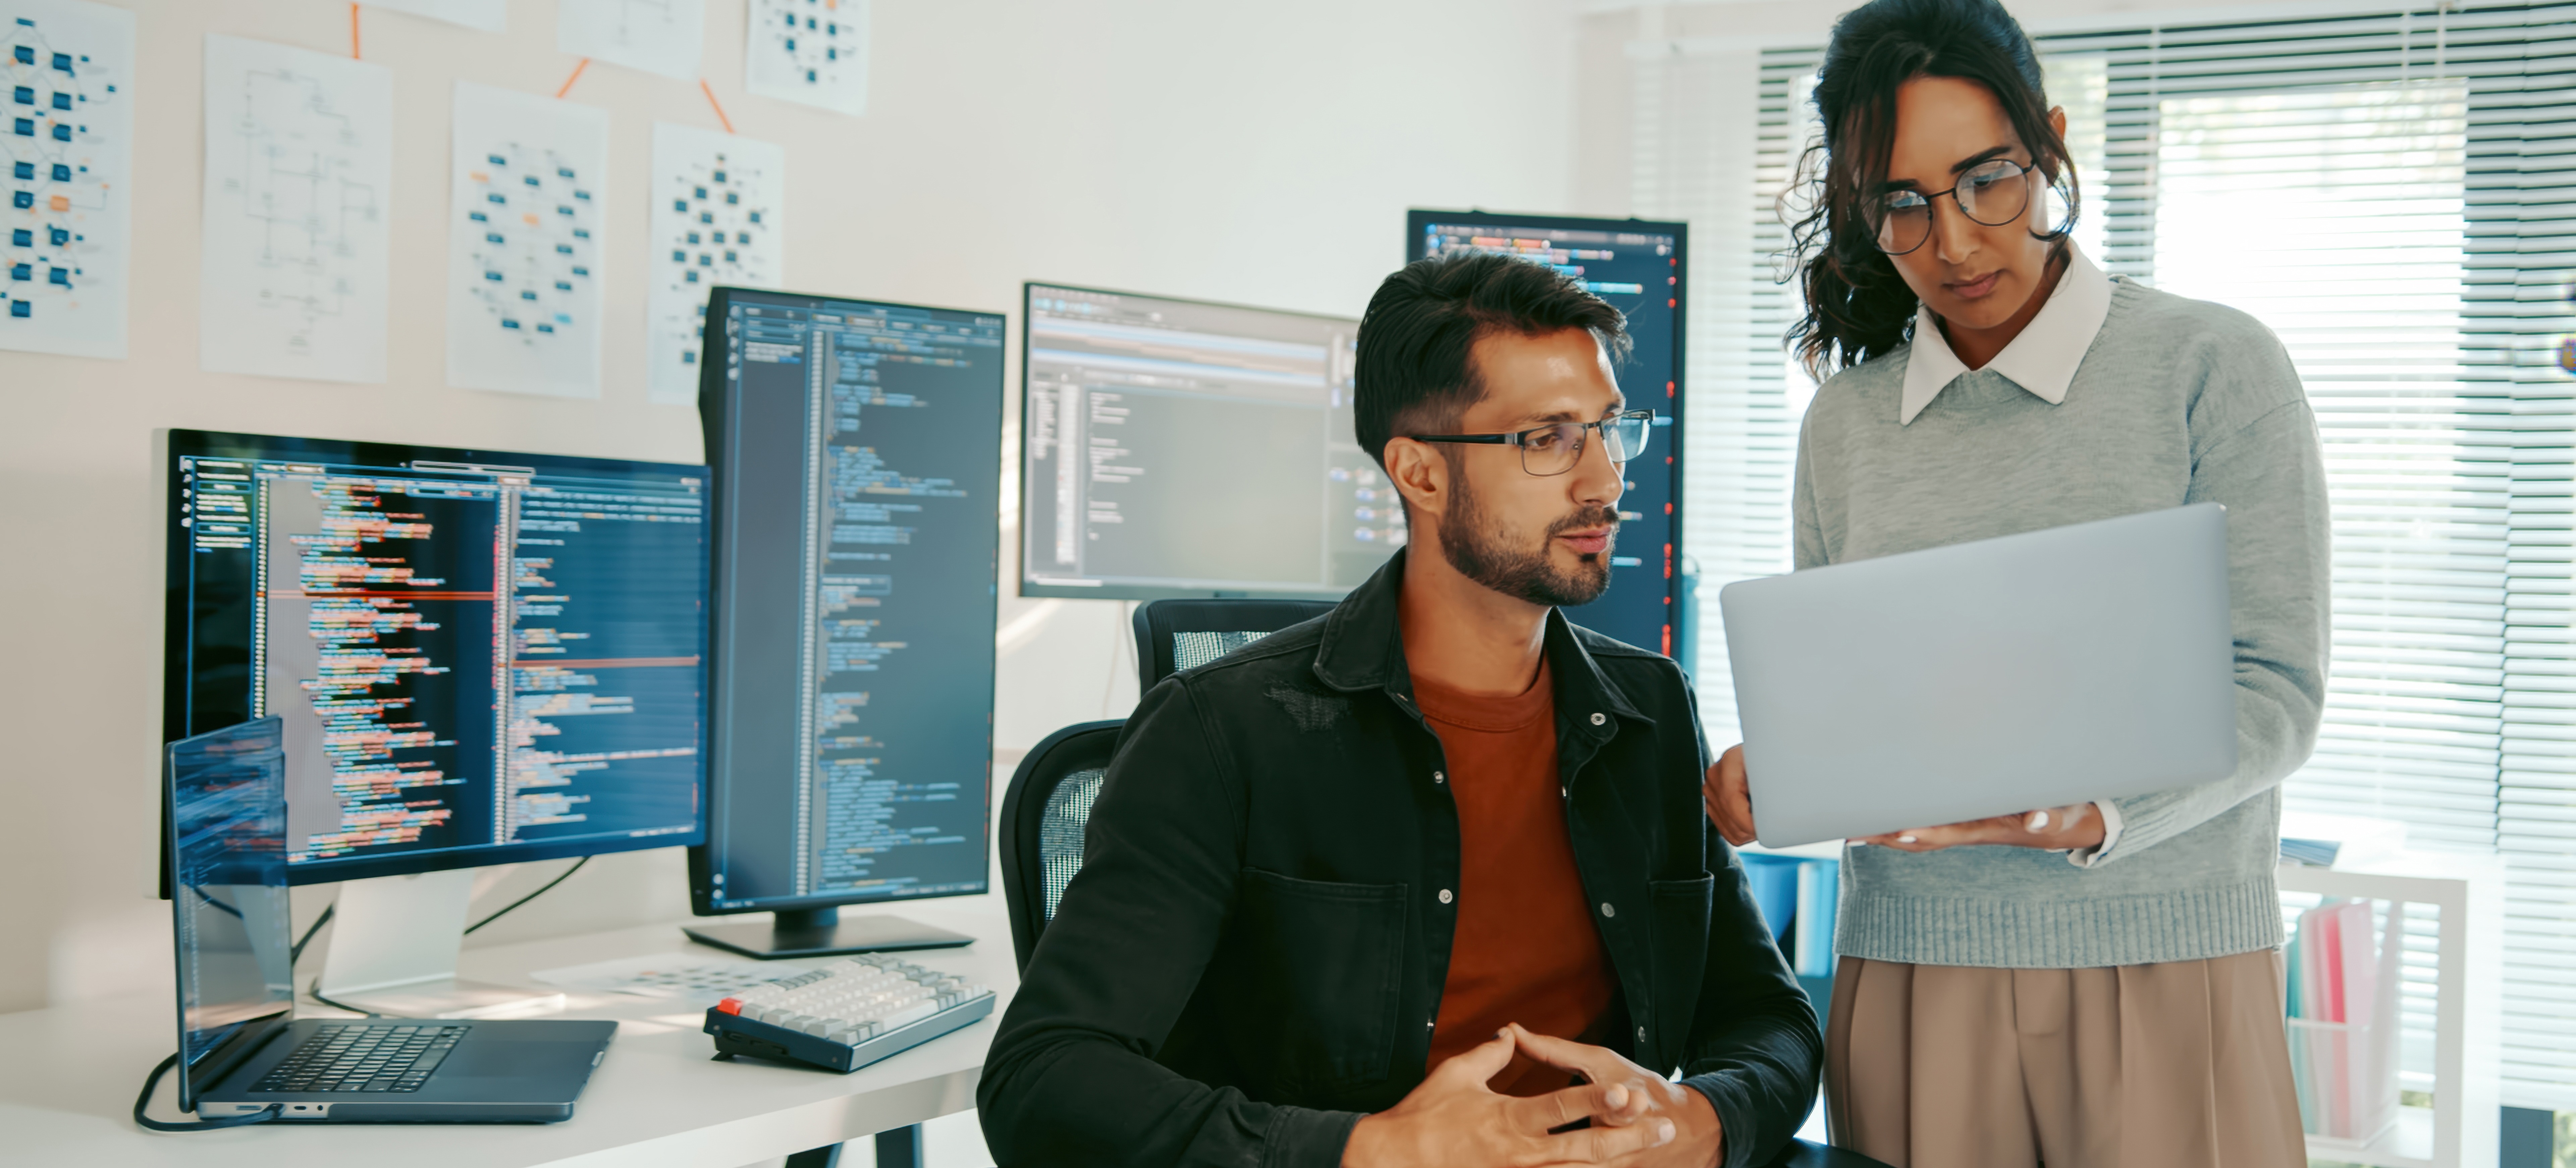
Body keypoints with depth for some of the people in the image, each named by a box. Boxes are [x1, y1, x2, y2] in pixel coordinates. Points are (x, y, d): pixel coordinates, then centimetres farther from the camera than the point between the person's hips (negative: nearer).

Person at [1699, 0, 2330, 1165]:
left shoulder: (2215, 368, -1)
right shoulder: (1844, 423, 9)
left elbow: (2275, 691, -6)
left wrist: (2097, 816, -22)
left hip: (2169, 969, -2)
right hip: (1909, 971, 3)